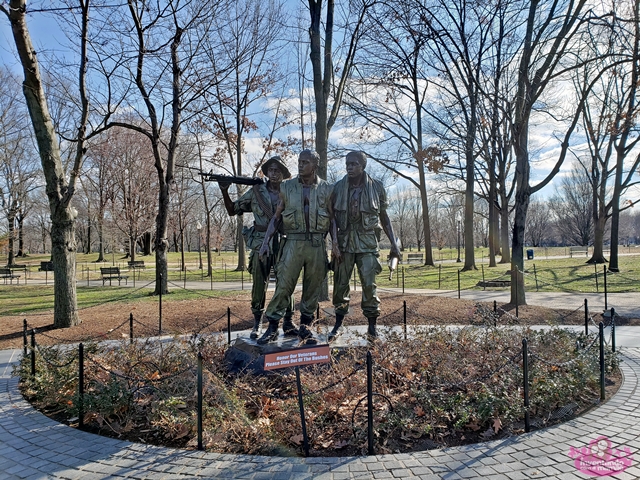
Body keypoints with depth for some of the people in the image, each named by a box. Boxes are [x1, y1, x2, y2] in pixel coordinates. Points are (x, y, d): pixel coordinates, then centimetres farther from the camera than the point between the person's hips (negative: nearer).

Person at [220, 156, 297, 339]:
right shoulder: (255, 191, 6)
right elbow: (233, 210, 10)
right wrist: (225, 192, -4)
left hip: (283, 245, 0)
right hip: (260, 245, 0)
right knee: (259, 285, 4)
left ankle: (288, 322, 15)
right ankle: (257, 323, 16)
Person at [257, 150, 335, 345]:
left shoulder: (326, 189, 6)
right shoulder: (287, 187, 6)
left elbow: (332, 219, 11)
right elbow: (277, 217, 10)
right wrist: (266, 240, 2)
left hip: (317, 244, 1)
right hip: (293, 243, 0)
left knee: (313, 288, 7)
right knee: (283, 285, -4)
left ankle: (305, 326, 20)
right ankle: (272, 326, 6)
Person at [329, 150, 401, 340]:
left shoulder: (376, 187, 2)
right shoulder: (338, 187, 3)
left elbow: (384, 217, 8)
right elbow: (332, 217, 2)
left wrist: (394, 243, 4)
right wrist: (334, 244, -8)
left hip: (367, 242, -1)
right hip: (344, 241, 1)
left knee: (369, 284, -5)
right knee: (341, 283, 5)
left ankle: (372, 325, 10)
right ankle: (338, 324, 19)